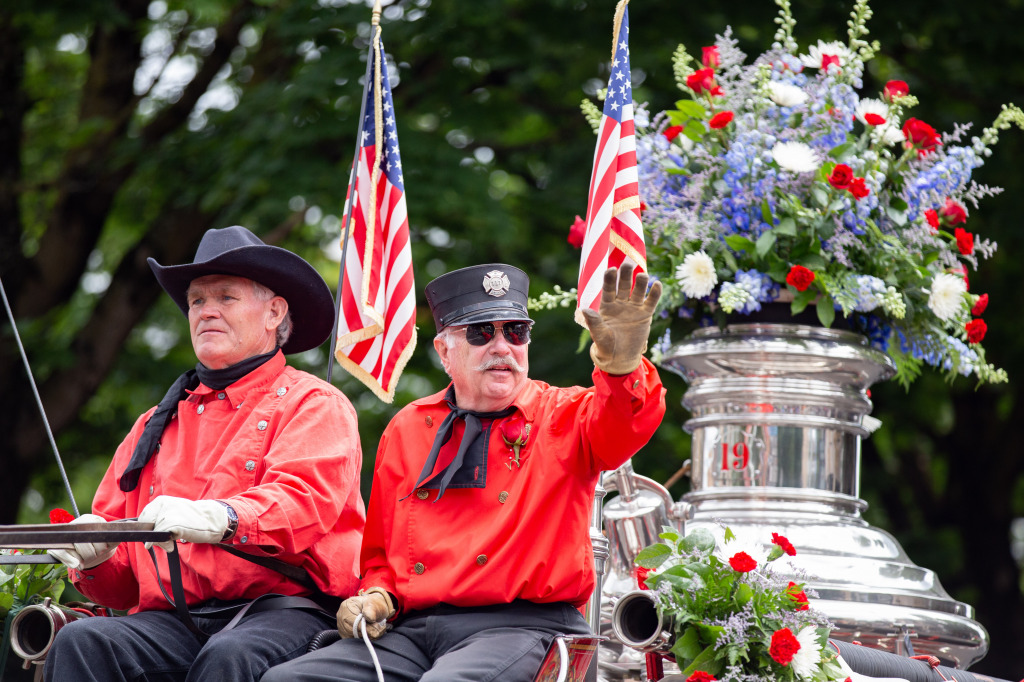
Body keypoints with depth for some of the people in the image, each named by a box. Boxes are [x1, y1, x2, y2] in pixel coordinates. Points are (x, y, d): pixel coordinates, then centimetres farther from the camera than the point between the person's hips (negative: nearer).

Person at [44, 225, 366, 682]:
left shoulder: (313, 405, 10)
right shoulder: (157, 424, 27)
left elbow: (303, 500, -12)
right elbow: (120, 584, 25)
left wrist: (217, 518, -31)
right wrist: (93, 556, -1)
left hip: (284, 610, -5)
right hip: (173, 622, 5)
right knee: (80, 641, -26)